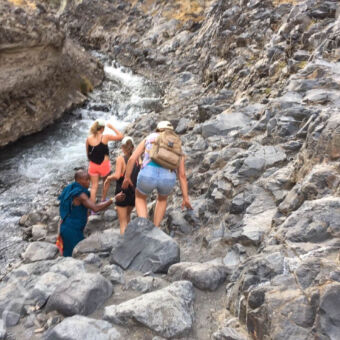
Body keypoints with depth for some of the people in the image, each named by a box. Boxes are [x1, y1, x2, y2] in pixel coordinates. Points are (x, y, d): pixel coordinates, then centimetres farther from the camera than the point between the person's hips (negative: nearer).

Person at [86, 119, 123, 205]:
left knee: (94, 186, 9)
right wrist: (112, 127, -1)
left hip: (93, 165, 2)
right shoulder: (105, 137, -14)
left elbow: (88, 153, 6)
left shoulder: (88, 139, -5)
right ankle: (103, 200, 38)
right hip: (104, 165, -2)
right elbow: (121, 136, -8)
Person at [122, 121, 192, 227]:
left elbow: (132, 159, 16)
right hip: (167, 178, 1)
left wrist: (127, 177, 30)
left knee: (140, 197, 34)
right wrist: (186, 198, 26)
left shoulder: (148, 138, 27)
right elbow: (182, 174, 23)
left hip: (148, 175, -1)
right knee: (162, 198, 39)